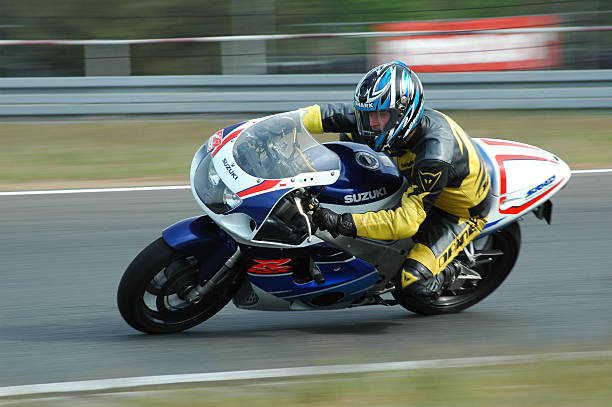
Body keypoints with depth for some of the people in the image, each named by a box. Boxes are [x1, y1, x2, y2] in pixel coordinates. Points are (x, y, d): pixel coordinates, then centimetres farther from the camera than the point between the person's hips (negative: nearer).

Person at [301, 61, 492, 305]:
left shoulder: (436, 154, -43)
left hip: (463, 212, -8)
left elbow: (407, 220, -45)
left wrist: (343, 223, -50)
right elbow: (324, 115, -16)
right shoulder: (390, 120, -21)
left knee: (413, 285, -26)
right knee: (350, 136, 3)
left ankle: (448, 272, 7)